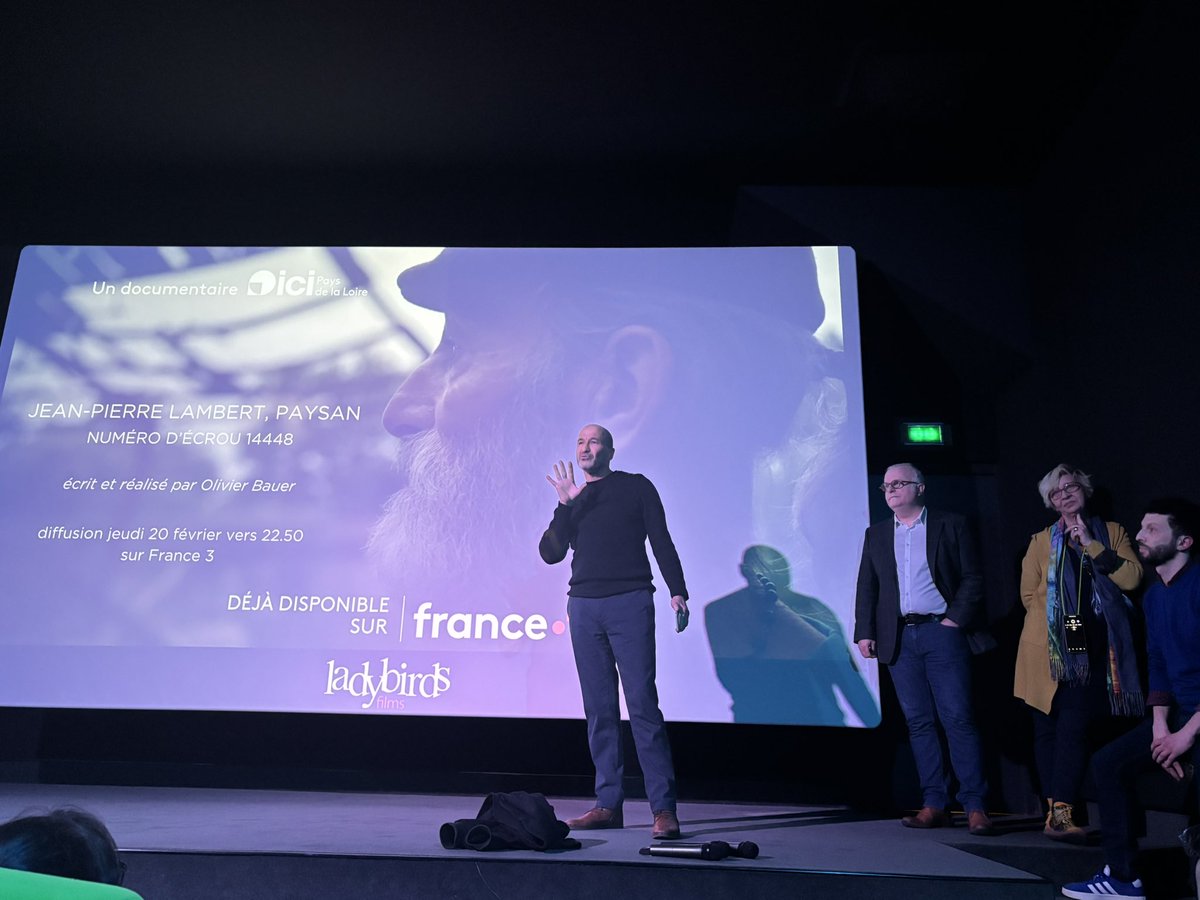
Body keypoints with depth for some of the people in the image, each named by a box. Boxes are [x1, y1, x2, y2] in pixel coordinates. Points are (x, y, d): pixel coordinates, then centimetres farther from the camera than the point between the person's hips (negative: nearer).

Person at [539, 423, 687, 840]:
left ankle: (663, 808, -7)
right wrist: (565, 505, -3)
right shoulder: (571, 500, 17)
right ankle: (608, 805, 11)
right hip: (583, 606, 4)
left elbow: (661, 541, 3)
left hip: (630, 603, -4)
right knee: (598, 709, 5)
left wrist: (677, 591, -7)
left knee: (642, 703, -9)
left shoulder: (636, 487, 8)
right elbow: (550, 553, 7)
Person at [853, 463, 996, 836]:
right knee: (919, 722, 6)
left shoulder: (950, 525, 5)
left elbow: (972, 578, 1)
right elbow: (867, 587, 12)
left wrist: (955, 619, -9)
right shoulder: (876, 534, 15)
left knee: (958, 719, -5)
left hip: (941, 632, -3)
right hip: (899, 637, 4)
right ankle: (933, 805, 11)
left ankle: (975, 806, 2)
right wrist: (864, 632, 3)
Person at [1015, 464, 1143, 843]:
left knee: (1075, 727, -12)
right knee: (1048, 729, 2)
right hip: (1049, 651, 1)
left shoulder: (1111, 532, 10)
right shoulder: (1042, 541, 10)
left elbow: (1132, 577, -5)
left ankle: (1061, 812, -9)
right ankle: (1057, 809, 12)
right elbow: (1029, 595, 13)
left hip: (1091, 650, -1)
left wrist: (1091, 544, -9)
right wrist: (1056, 618, 4)